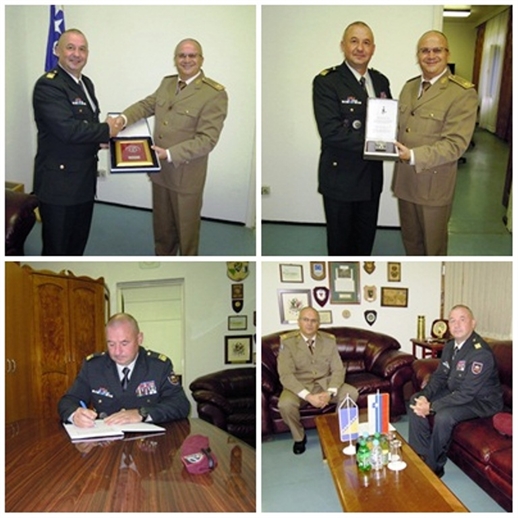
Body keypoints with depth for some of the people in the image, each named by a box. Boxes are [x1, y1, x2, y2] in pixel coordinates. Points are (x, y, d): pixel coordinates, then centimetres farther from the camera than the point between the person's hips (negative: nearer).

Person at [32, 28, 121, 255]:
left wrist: (100, 137, -1)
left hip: (84, 178, 9)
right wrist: (106, 130, -14)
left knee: (78, 243, 21)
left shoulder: (86, 83, 12)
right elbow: (67, 129, -28)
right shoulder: (48, 85, -17)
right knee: (56, 247, 4)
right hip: (58, 181, -9)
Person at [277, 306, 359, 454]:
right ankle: (299, 437, -2)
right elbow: (286, 375, -20)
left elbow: (338, 370, -4)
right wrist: (308, 396, -30)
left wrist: (330, 393, -24)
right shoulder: (288, 341, -13)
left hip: (324, 383, 3)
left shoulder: (329, 340, -2)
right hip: (299, 386, -3)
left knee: (352, 393, -21)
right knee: (285, 404, -33)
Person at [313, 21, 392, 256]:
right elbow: (330, 130, -23)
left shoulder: (381, 81, 8)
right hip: (340, 177, -6)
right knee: (340, 241, 12)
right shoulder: (326, 82, -13)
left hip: (372, 175, 6)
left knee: (366, 239, 19)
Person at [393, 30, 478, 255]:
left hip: (433, 182, -6)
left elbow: (455, 143, -20)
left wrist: (413, 156, -28)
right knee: (410, 237, 20)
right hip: (404, 178, 6)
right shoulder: (409, 86, 10)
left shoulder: (463, 93, -14)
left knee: (433, 241, 12)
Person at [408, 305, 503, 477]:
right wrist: (424, 397, -14)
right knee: (415, 401, 0)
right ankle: (421, 455, 5)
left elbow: (466, 394, -30)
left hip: (482, 401, -9)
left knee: (443, 416, -31)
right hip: (455, 392, 9)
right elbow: (439, 376, 6)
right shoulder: (450, 346, 0)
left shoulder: (481, 353, -28)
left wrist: (431, 406, -29)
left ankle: (434, 466, -9)